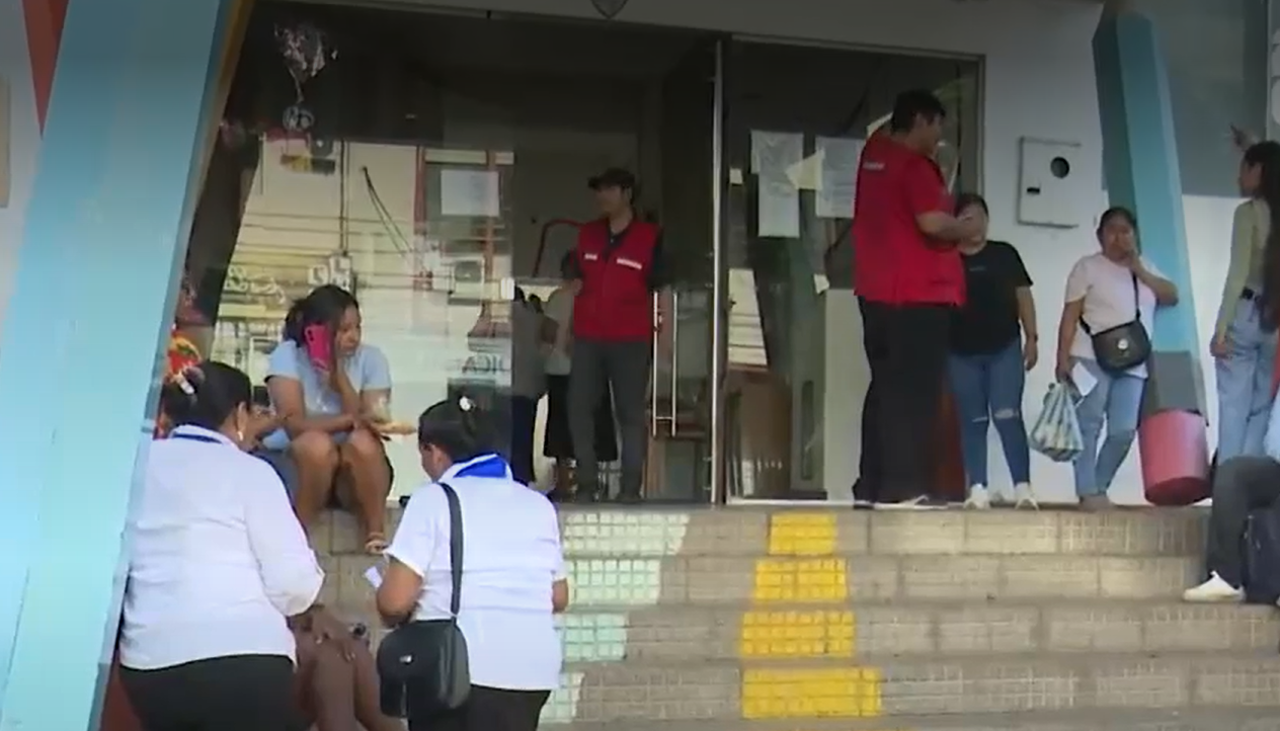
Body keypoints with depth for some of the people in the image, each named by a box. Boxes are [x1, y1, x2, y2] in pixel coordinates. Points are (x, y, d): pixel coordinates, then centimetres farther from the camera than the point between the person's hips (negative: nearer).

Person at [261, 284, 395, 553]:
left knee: (362, 443, -32)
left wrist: (339, 373, -19)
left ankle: (376, 533, -22)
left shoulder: (371, 359, -5)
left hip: (354, 475, 2)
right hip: (292, 463, -1)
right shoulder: (287, 355, -10)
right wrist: (351, 420, -33)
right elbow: (294, 425, -21)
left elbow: (371, 425, -14)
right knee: (317, 443, -35)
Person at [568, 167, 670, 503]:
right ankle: (587, 484, 8)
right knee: (579, 409, 1)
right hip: (587, 339, 4)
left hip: (631, 340, -4)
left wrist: (665, 331, -6)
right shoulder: (587, 234, 13)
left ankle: (631, 487, 4)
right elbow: (576, 283, 17)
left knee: (631, 413, 1)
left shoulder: (650, 237, 0)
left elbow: (664, 289, 1)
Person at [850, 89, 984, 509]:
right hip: (918, 294, -9)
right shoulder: (914, 165, -12)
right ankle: (902, 488, -9)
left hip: (876, 292, 9)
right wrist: (968, 228, -4)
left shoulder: (875, 155, 13)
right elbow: (932, 222, -23)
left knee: (885, 389, 11)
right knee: (915, 393, -7)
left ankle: (871, 486, 10)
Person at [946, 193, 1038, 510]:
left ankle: (1023, 486, -8)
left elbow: (1023, 296, 8)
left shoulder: (1005, 254, 6)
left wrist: (1031, 338, 2)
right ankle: (977, 488, 6)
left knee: (1008, 416, -8)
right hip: (962, 353, 1)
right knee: (972, 421, 4)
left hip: (1004, 348, -1)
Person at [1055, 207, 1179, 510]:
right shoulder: (1088, 267, 4)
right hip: (1091, 359, -5)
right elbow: (1070, 316, -2)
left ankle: (1099, 488, 11)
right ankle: (1088, 492, -7)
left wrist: (1140, 271, -1)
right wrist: (1063, 358, -11)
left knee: (1124, 431, -2)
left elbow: (1172, 296, 8)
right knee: (1089, 425, -8)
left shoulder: (1145, 267, 19)